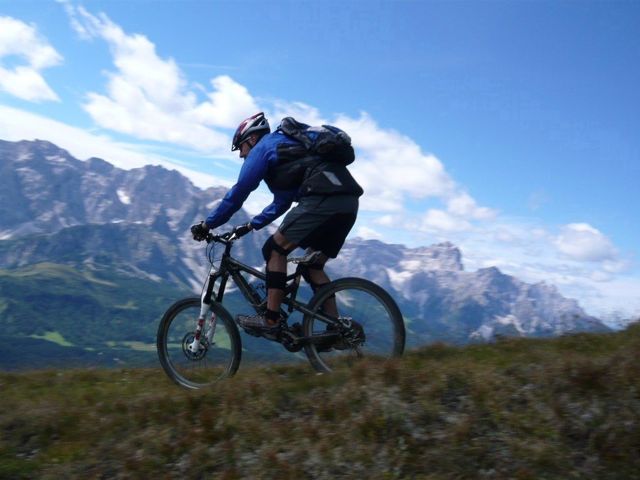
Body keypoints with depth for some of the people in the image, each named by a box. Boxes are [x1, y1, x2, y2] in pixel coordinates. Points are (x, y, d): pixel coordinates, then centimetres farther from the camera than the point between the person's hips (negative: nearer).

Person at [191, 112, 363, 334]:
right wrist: (250, 226, 40)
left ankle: (271, 319, -2)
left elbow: (238, 193, 6)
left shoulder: (264, 147, 10)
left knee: (274, 250, 0)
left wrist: (207, 225, 12)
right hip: (349, 203, 9)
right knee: (312, 267, 18)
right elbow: (281, 203, 38)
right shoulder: (287, 145, 35)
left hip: (322, 199, -9)